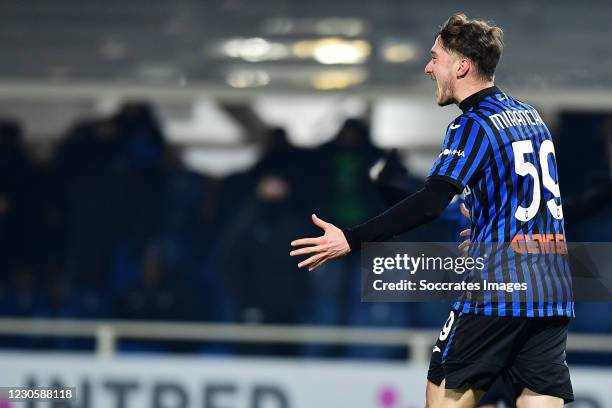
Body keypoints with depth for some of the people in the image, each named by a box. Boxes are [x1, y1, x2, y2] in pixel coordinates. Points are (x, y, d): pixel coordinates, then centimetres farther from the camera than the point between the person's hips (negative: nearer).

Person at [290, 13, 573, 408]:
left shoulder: (474, 124, -9)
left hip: (497, 296, -7)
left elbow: (429, 203, -19)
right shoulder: (531, 116, 14)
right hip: (555, 294, 7)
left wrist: (350, 240, -19)